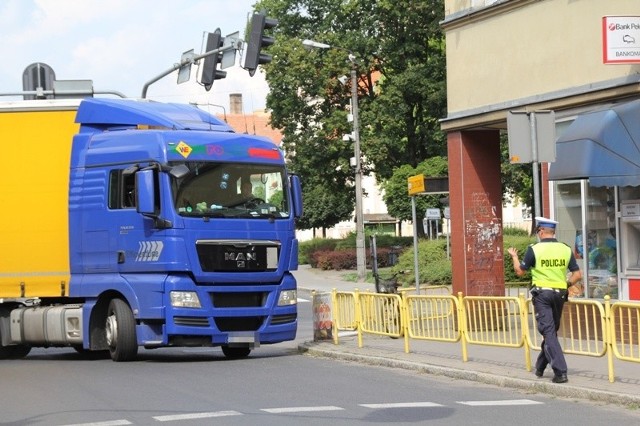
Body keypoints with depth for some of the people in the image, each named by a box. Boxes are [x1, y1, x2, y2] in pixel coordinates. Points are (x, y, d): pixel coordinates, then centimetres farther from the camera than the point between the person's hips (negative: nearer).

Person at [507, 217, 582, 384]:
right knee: (552, 331, 18)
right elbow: (577, 275, 2)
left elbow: (520, 271, 1)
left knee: (548, 332, -6)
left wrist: (514, 256, 19)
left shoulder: (534, 249, -8)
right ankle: (540, 367, 31)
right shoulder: (566, 250, 2)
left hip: (542, 293, -4)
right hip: (559, 294, 4)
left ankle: (560, 371, -16)